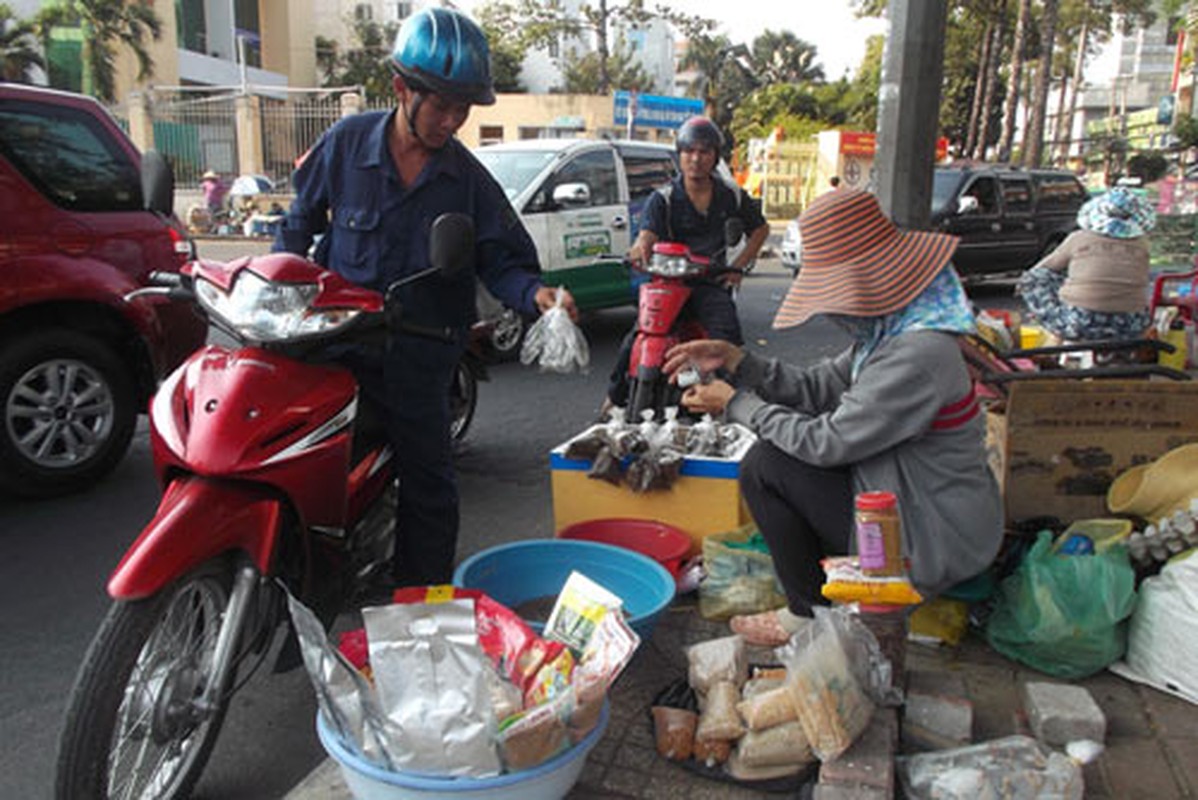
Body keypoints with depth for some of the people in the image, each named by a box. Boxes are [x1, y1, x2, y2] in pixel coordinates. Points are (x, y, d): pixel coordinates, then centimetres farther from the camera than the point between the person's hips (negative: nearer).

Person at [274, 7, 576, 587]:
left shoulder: (469, 179, -1)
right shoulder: (346, 142, 0)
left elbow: (501, 260, -2)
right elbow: (302, 219, 13)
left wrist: (536, 294, -23)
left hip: (417, 358, 0)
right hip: (335, 340, 1)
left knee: (428, 485, 7)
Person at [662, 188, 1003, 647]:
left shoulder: (918, 353, -28)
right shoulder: (890, 331, 2)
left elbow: (827, 442, -23)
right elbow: (818, 387, 8)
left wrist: (737, 404, -11)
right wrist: (735, 361, -1)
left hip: (936, 547, -10)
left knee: (765, 464, -12)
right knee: (787, 448, 15)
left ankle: (810, 617, 3)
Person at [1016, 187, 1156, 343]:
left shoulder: (1078, 239, -1)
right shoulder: (1141, 245, 5)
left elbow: (1046, 267, 13)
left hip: (1079, 325, -4)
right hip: (1129, 330, 4)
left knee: (1032, 279, 11)